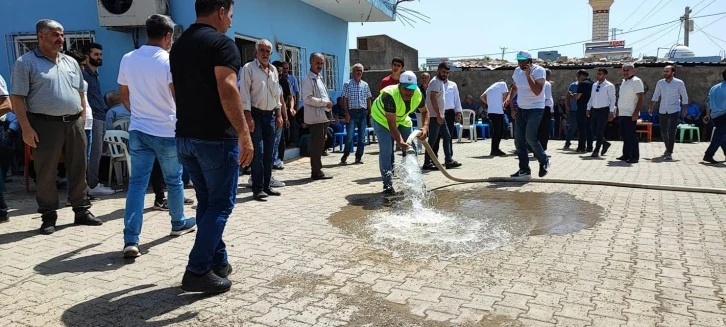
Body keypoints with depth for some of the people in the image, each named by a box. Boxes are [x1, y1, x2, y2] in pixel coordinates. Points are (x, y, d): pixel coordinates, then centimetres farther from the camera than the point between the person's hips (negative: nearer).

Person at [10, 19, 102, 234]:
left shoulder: (71, 62, 14)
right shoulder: (26, 62, -3)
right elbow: (17, 97, -7)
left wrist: (82, 119, 11)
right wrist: (26, 128, -14)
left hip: (73, 123, 5)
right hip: (45, 125, -5)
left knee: (78, 170, 8)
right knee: (46, 173, 2)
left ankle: (82, 211, 18)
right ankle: (48, 216, 13)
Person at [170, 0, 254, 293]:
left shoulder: (178, 45, 16)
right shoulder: (222, 43, -11)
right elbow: (227, 90, -23)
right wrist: (244, 134, -22)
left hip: (185, 137, 8)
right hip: (216, 138, -8)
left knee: (206, 201, 15)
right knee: (220, 204, 1)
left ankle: (218, 263, 23)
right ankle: (197, 272, 0)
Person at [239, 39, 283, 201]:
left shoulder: (273, 70, 13)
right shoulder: (248, 68, -5)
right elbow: (244, 94, -11)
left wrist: (279, 115, 13)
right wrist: (248, 117, -16)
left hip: (270, 115, 6)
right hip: (255, 114, -6)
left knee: (269, 152, 9)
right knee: (258, 152, -7)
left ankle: (266, 186, 19)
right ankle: (257, 189, 0)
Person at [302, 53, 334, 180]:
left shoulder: (319, 78, 19)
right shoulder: (308, 79, -11)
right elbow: (307, 98, -21)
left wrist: (328, 104, 10)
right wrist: (325, 103, -17)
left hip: (322, 116, 10)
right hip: (315, 117, -10)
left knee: (320, 144, 13)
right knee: (316, 145, -6)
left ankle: (316, 171, 21)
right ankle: (317, 172, 0)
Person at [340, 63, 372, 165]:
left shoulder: (365, 85, 12)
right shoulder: (347, 84, 1)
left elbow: (368, 99, 15)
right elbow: (345, 99, -2)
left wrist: (369, 112, 8)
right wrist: (346, 113, -9)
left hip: (363, 112, 4)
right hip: (352, 112, -4)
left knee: (362, 136, 5)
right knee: (349, 135, -7)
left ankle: (359, 157, 13)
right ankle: (345, 156, 7)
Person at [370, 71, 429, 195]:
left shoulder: (418, 95, -21)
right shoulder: (390, 95, -40)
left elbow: (425, 111, -2)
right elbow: (391, 124, -41)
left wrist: (425, 127, -21)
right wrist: (400, 142, -53)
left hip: (402, 119, 6)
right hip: (381, 118, -6)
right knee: (386, 151, -17)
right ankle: (387, 185, -9)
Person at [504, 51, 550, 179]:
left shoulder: (539, 71, -13)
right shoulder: (517, 71, 7)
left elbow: (537, 91, -24)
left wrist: (528, 75, -24)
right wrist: (508, 99, 4)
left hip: (535, 109, -7)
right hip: (520, 109, 7)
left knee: (530, 137, -18)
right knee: (519, 140, 2)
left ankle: (544, 161, 6)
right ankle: (524, 170, 11)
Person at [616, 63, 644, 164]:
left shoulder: (636, 81, -9)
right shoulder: (624, 81, 17)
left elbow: (641, 98, -15)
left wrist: (636, 112, -21)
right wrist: (618, 110, 18)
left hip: (630, 115, -8)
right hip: (622, 114, 8)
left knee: (631, 136, -7)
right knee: (624, 136, 12)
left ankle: (634, 156, -2)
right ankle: (626, 155, 20)